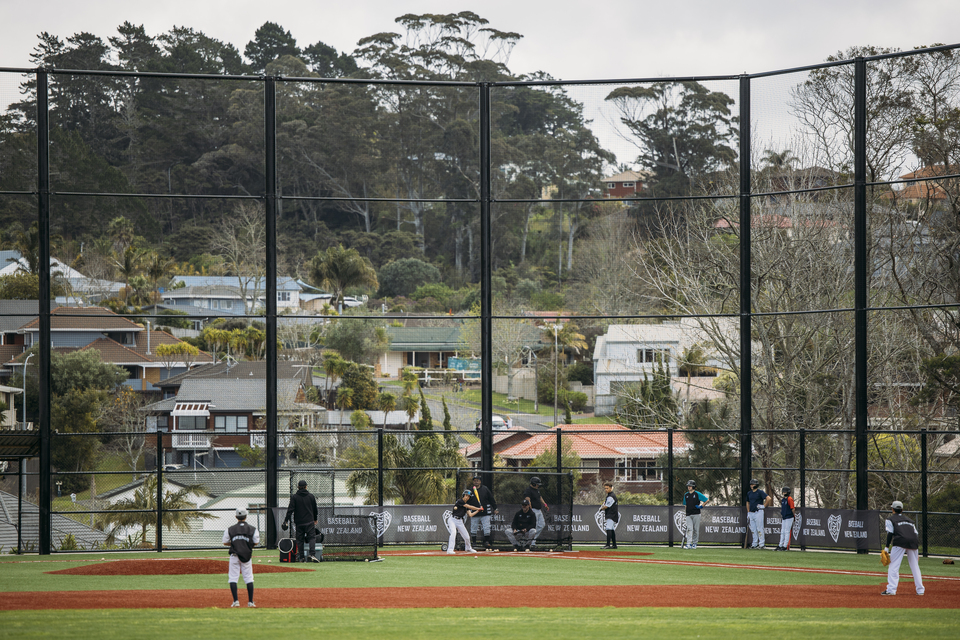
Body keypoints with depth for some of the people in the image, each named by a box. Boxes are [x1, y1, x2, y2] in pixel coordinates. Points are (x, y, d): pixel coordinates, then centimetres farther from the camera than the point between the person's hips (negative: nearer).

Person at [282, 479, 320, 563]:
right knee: (312, 537, -1)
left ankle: (301, 557, 5)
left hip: (299, 522, 0)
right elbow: (315, 509, 14)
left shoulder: (294, 497, -3)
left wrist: (286, 521, -8)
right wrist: (315, 519, 28)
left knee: (300, 540, 7)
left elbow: (290, 509, -9)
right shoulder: (311, 496, 4)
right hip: (309, 521, 0)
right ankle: (312, 554, -20)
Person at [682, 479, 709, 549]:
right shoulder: (686, 495, 13)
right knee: (689, 529, -8)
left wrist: (702, 506, -7)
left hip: (696, 514, -3)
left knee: (696, 529, 2)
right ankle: (688, 544, -16)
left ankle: (694, 543, 12)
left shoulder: (697, 494, -1)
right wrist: (685, 511, 14)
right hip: (688, 515, 3)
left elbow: (706, 500, 3)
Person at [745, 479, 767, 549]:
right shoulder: (749, 493, 14)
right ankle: (754, 544, 15)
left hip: (758, 512, -7)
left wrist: (763, 506, -13)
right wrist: (748, 513, 17)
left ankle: (761, 544, -4)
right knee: (753, 529, 9)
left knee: (759, 529, -6)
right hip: (751, 513, 7)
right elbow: (747, 503, 22)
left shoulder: (760, 492, -7)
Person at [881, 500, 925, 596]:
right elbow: (916, 533, 23)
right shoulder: (909, 520, 31)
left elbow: (890, 533, 3)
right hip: (913, 542, 5)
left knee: (893, 566, -4)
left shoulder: (890, 519, 17)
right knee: (915, 566, 15)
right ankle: (920, 589, 14)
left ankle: (891, 589, -15)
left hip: (900, 541, -5)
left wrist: (887, 547, 0)